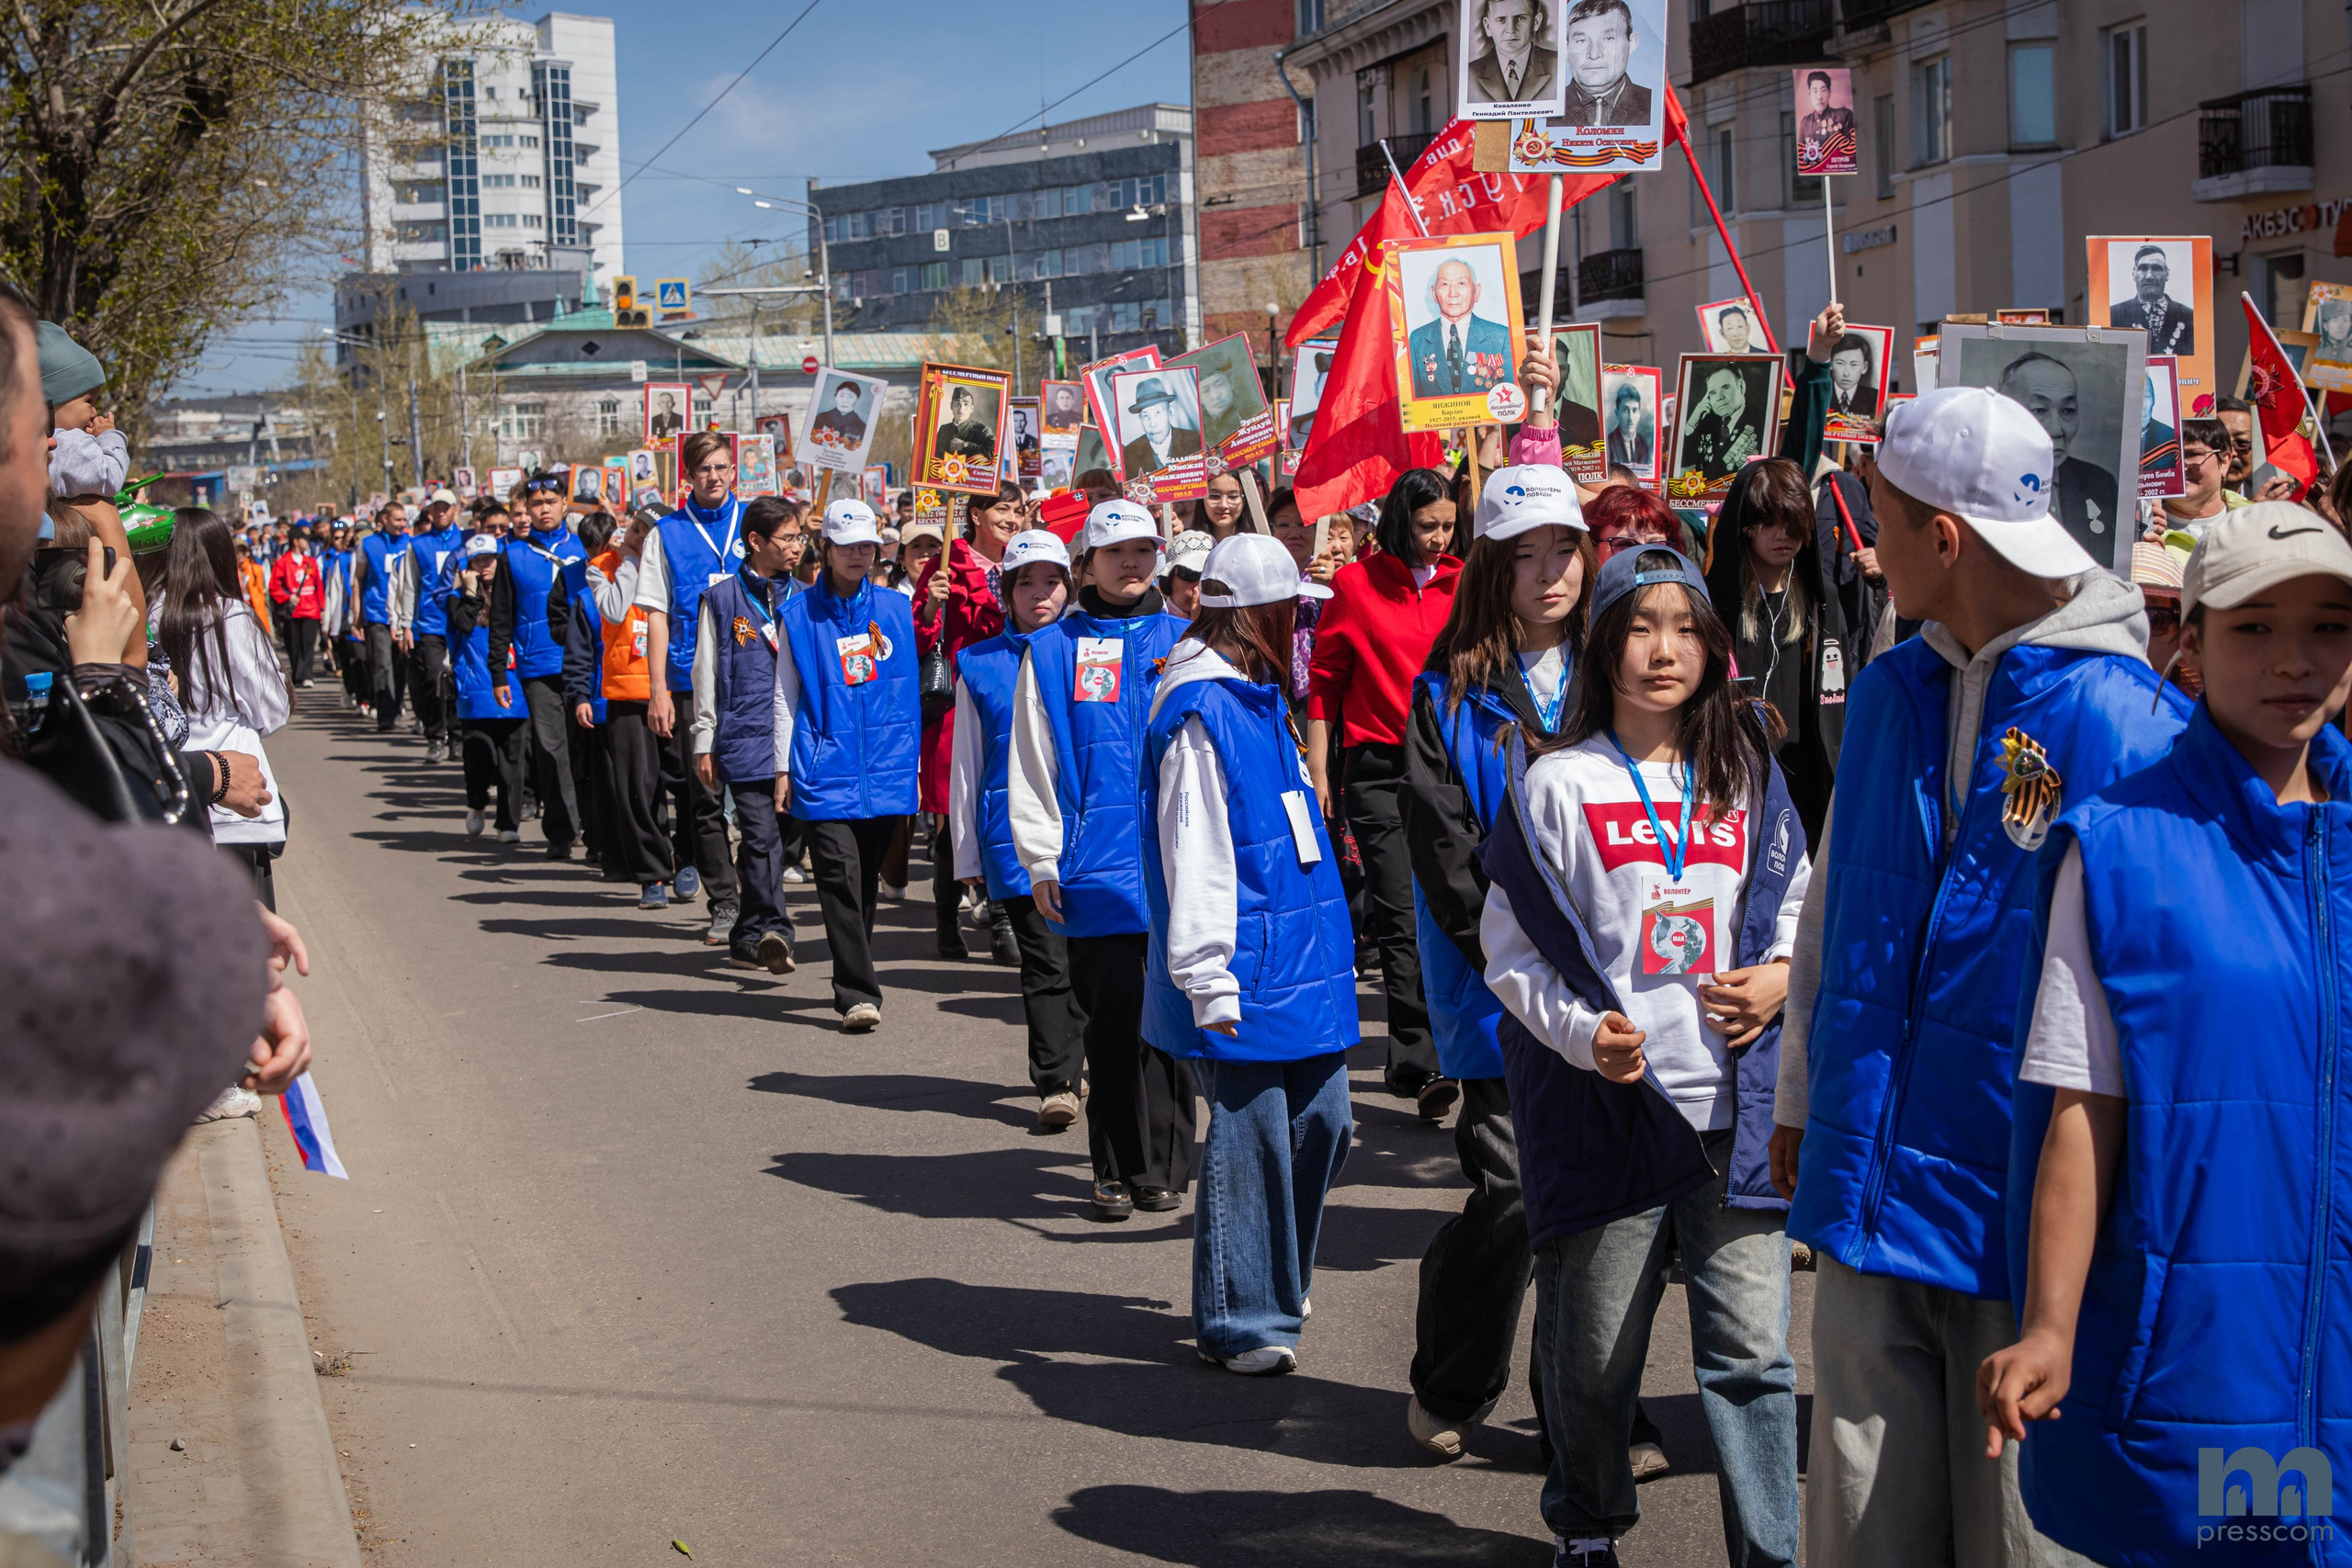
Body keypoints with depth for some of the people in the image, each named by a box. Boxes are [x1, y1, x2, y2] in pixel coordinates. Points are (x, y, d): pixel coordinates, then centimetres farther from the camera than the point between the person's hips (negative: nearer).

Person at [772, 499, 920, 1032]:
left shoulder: (894, 608, 11)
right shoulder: (799, 615, 5)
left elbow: (909, 688, 15)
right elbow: (785, 697, 8)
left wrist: (912, 760, 12)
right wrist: (783, 769, 3)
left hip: (884, 768, 3)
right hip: (824, 767, -3)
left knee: (866, 877, 9)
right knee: (840, 874, -13)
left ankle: (854, 980, 23)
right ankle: (859, 993, -15)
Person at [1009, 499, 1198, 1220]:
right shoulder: (1053, 650, 7)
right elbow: (1032, 764, 6)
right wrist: (1041, 860, 0)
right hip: (1096, 864, -1)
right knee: (1113, 1018, -2)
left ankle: (1165, 1167, 14)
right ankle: (1116, 1170, 9)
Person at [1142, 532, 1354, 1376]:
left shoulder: (1258, 702, 14)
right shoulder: (1200, 714, -16)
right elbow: (1195, 860, -18)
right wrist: (1213, 984, -19)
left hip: (1304, 967, 10)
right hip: (1252, 976, -10)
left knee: (1321, 1123, 15)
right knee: (1250, 1137, -2)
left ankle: (1274, 1296, 30)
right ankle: (1237, 1323, 11)